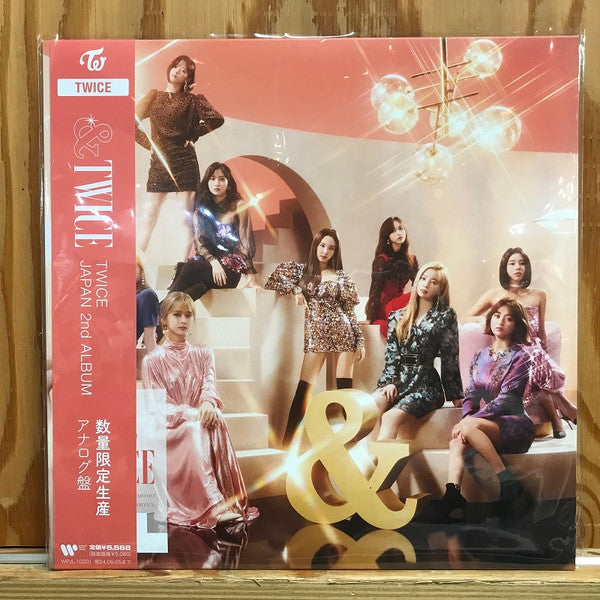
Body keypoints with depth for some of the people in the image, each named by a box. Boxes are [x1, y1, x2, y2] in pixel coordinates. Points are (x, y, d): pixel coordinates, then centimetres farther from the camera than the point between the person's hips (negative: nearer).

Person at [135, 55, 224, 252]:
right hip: (159, 162, 2)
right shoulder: (154, 96, 11)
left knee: (187, 215, -2)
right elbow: (133, 123, 11)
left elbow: (217, 119, -8)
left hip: (185, 161, -1)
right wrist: (149, 143, 3)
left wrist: (193, 136, -4)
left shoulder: (192, 100, 4)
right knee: (150, 215, 0)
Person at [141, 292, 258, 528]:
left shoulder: (203, 355, 14)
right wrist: (191, 414, -25)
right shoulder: (152, 361, 3)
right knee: (195, 429, -36)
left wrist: (208, 404, -30)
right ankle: (214, 503, -47)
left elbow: (209, 384, -4)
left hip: (199, 420, 3)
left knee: (216, 420, -33)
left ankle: (229, 500, -38)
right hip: (169, 431, -2)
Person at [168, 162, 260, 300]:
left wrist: (251, 277, -15)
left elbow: (245, 242, -4)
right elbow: (198, 243, 5)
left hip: (231, 270, -3)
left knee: (190, 267, -33)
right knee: (181, 267, -33)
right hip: (207, 261, 3)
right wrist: (213, 262, -16)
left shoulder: (238, 206, 5)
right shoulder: (200, 210, 16)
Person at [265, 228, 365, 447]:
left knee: (345, 388, -1)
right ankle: (288, 441, 0)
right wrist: (296, 289, -3)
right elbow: (274, 280, 10)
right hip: (316, 335, 0)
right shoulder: (302, 270, 10)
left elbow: (350, 310, 7)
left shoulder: (342, 276, 8)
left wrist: (360, 340, 3)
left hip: (342, 333, 0)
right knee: (303, 390, -5)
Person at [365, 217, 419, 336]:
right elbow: (375, 291, -12)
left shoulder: (411, 259, 10)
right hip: (383, 308, -6)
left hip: (399, 306, 6)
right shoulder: (382, 260, -10)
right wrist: (369, 318, -15)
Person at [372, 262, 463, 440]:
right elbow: (391, 354, 10)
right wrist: (390, 382, -6)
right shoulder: (398, 316, 17)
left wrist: (456, 397, 2)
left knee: (391, 416, -31)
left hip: (426, 384, -3)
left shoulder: (445, 316, 6)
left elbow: (450, 358, 3)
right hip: (397, 380, 3)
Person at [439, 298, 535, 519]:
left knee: (468, 427, -32)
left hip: (515, 424, -4)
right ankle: (453, 494, -42)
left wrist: (469, 420, -20)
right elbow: (471, 394, 14)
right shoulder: (480, 356, 18)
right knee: (457, 441, -29)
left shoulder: (520, 356, 0)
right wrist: (467, 416, -10)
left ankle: (506, 479, -26)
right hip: (488, 423, 5)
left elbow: (506, 398, -12)